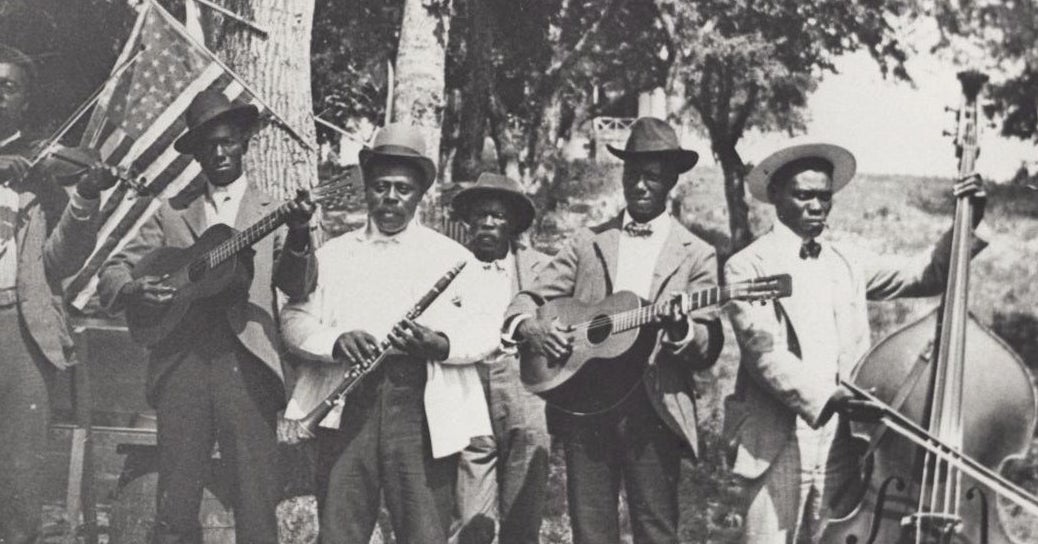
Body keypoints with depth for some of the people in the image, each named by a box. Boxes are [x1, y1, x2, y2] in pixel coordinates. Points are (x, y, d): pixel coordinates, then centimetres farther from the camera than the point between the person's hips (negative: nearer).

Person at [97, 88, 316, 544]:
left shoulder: (271, 212, 12)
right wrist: (135, 289, -9)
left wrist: (298, 236, -22)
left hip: (247, 365, -1)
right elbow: (110, 275, 13)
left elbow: (299, 288, -2)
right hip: (181, 366, 1)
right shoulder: (172, 213, 16)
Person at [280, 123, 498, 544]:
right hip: (347, 404, 1)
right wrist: (335, 341, -12)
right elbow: (294, 319, 9)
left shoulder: (453, 257, 12)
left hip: (423, 409, -1)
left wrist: (439, 345, -15)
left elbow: (487, 331, 5)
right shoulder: (332, 254, 17)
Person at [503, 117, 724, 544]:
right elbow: (527, 299, 12)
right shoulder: (588, 243, 13)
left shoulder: (696, 255, 7)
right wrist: (532, 328, -11)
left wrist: (680, 330, -22)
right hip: (583, 405, 2)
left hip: (654, 412, -2)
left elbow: (709, 351, 0)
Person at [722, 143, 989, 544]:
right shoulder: (748, 266, -3)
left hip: (841, 442, 5)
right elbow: (764, 352, -15)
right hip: (779, 445, -5)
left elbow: (926, 276, 10)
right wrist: (824, 398, -28)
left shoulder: (847, 262, 14)